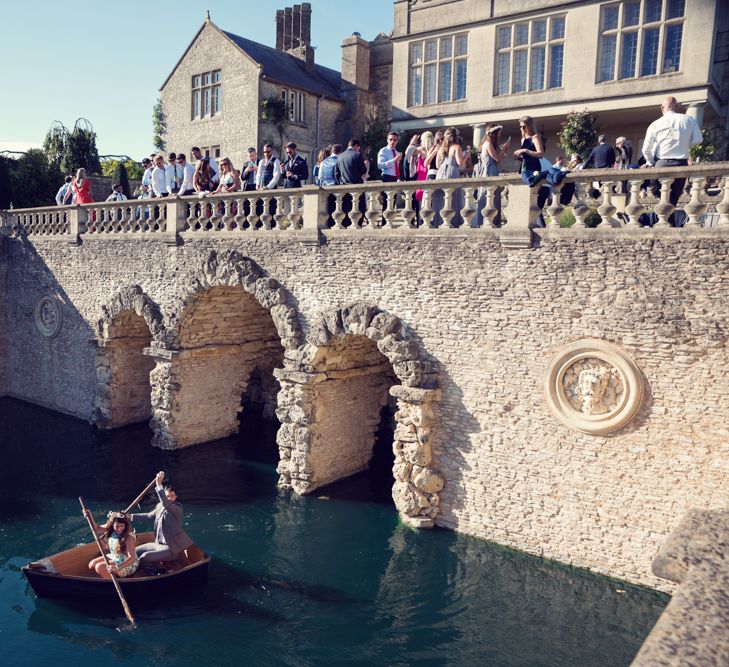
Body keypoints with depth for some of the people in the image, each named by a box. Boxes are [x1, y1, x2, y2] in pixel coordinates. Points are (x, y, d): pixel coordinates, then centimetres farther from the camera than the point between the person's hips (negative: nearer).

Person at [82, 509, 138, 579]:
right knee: (92, 565, 4)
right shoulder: (110, 530, -9)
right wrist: (89, 517, -11)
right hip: (114, 557, 9)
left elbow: (132, 558, -35)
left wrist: (118, 567, -48)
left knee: (100, 567, -20)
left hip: (127, 564, -9)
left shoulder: (129, 538, -30)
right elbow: (96, 528, 6)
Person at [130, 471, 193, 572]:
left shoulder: (177, 509, -21)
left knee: (144, 558, -23)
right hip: (159, 544, 9)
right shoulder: (160, 506, 5)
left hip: (171, 549, -9)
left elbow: (166, 504, -41)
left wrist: (159, 484, -45)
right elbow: (149, 516, 21)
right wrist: (131, 516, 15)